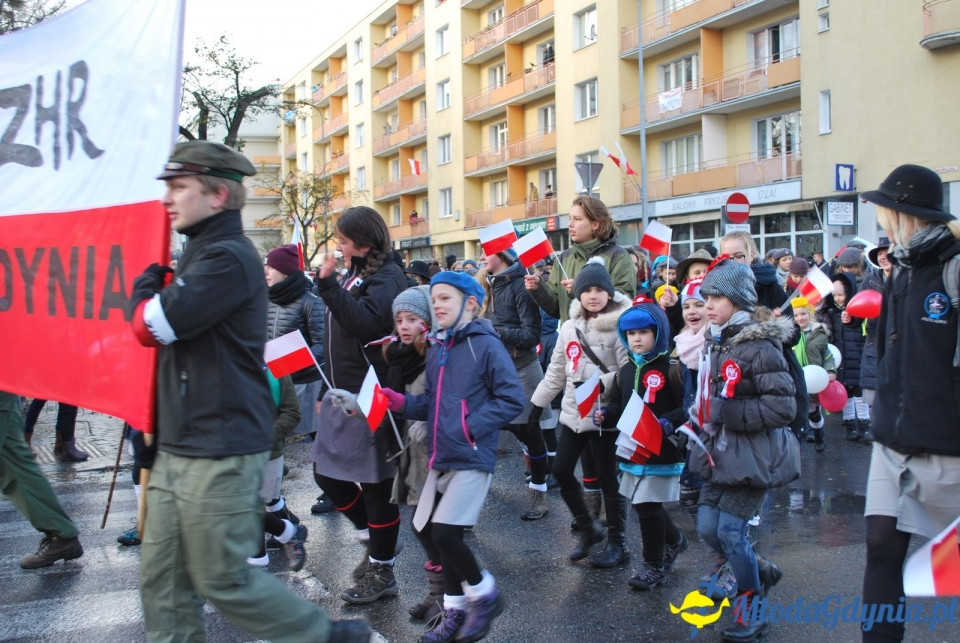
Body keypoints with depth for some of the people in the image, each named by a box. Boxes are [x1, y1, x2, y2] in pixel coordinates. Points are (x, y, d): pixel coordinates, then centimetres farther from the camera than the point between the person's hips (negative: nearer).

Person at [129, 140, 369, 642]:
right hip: (178, 449, 9)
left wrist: (146, 282, 0)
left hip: (218, 453, -9)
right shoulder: (202, 253, 18)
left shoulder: (228, 258, -15)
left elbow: (151, 325, -20)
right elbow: (159, 329, 21)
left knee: (223, 579, 1)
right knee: (162, 580, 11)